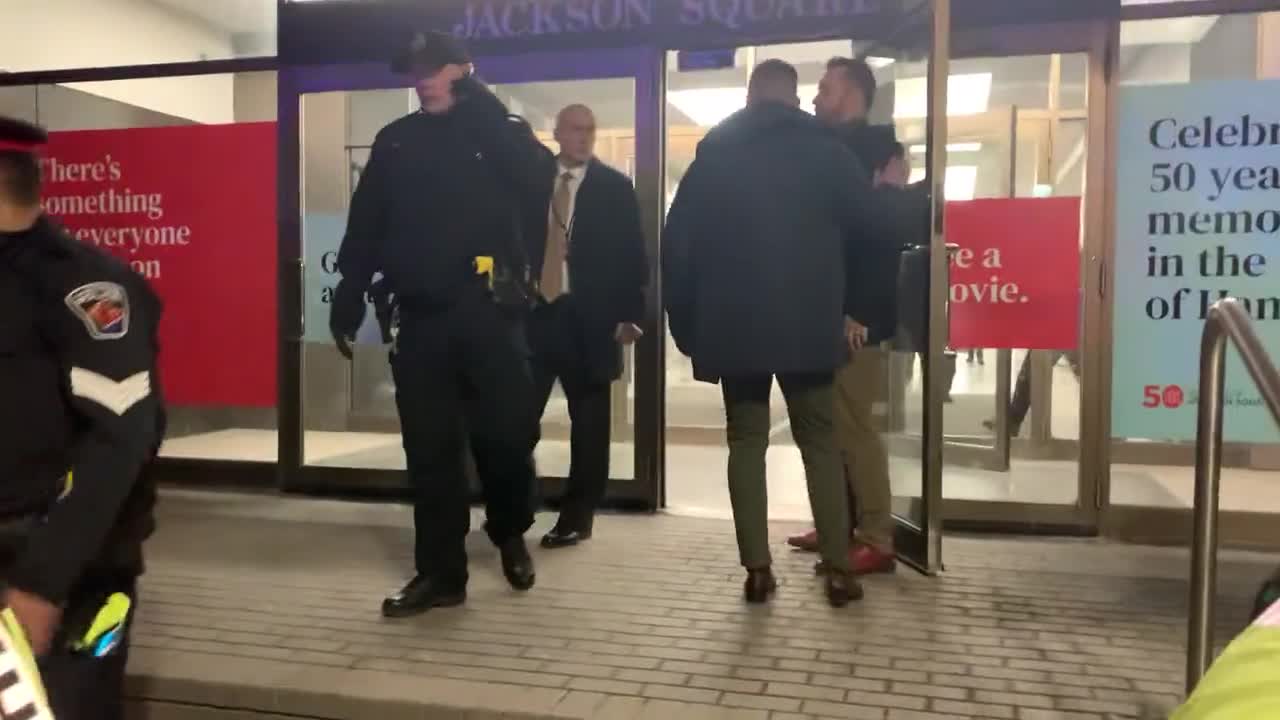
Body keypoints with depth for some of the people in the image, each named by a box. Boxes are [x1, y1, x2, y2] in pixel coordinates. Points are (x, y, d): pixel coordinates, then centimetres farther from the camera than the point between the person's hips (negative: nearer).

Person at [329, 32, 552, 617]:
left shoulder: (501, 133, 6)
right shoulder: (395, 142, 14)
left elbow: (535, 176, -16)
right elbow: (365, 225, 11)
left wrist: (475, 101, -12)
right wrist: (349, 300, 2)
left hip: (488, 311, -3)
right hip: (420, 316, 3)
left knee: (507, 434, -2)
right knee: (429, 448, 4)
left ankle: (510, 535, 26)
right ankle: (440, 571, 14)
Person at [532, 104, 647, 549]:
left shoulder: (615, 187, 3)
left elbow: (631, 254, 0)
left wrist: (628, 313, -8)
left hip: (588, 317, -2)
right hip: (535, 310, 3)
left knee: (589, 425, 3)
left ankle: (576, 518, 14)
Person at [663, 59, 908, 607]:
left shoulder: (713, 155, 8)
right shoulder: (823, 149, 3)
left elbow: (677, 242, 3)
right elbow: (876, 221, 3)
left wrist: (686, 322, 9)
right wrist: (890, 194, 26)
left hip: (733, 325, 1)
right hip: (806, 324, -1)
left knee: (746, 442, 8)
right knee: (820, 443, 7)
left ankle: (757, 570, 5)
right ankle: (838, 570, 6)